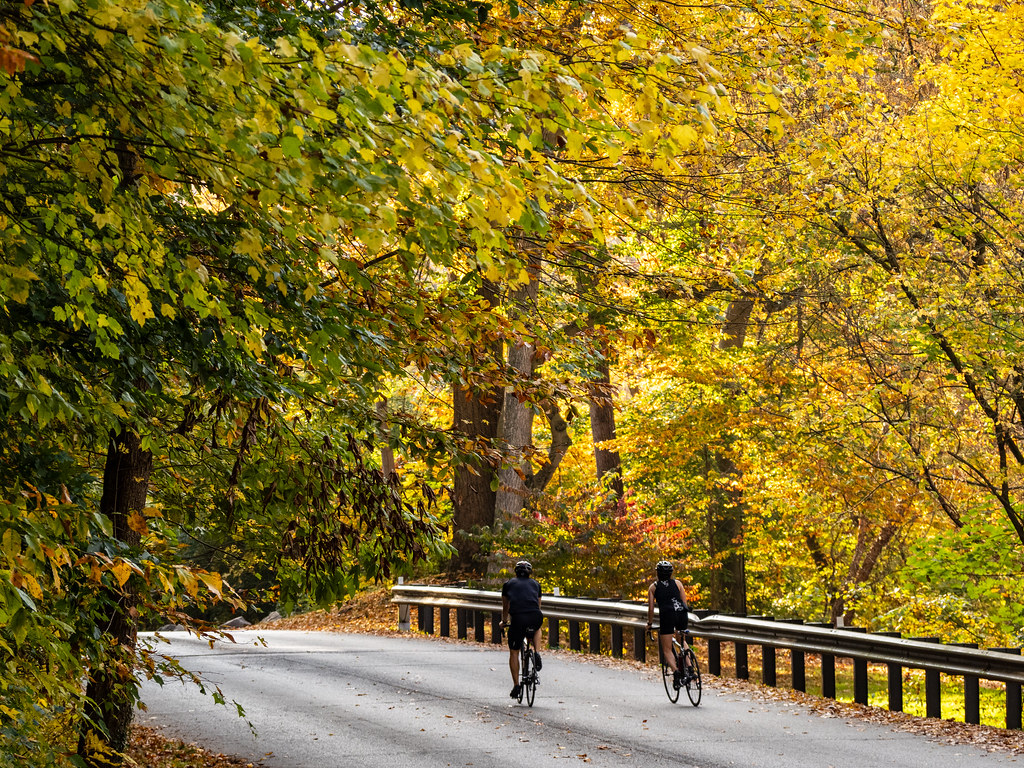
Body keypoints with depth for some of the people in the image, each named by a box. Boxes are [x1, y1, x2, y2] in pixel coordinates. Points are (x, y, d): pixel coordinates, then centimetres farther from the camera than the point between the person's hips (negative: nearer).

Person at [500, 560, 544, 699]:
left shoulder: (508, 584, 22)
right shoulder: (535, 584, 25)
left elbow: (505, 607, 33)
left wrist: (504, 622, 52)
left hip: (518, 619, -1)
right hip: (535, 617, 1)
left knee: (514, 652, 14)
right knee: (536, 630, 38)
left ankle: (516, 686, 9)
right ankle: (537, 653, 12)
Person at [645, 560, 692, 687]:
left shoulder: (653, 587, 14)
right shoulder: (677, 583, 19)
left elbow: (651, 608, 11)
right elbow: (685, 602, 16)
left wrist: (649, 623, 24)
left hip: (667, 615, -3)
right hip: (682, 614, 3)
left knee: (667, 650, 4)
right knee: (682, 641, 31)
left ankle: (676, 672, -21)